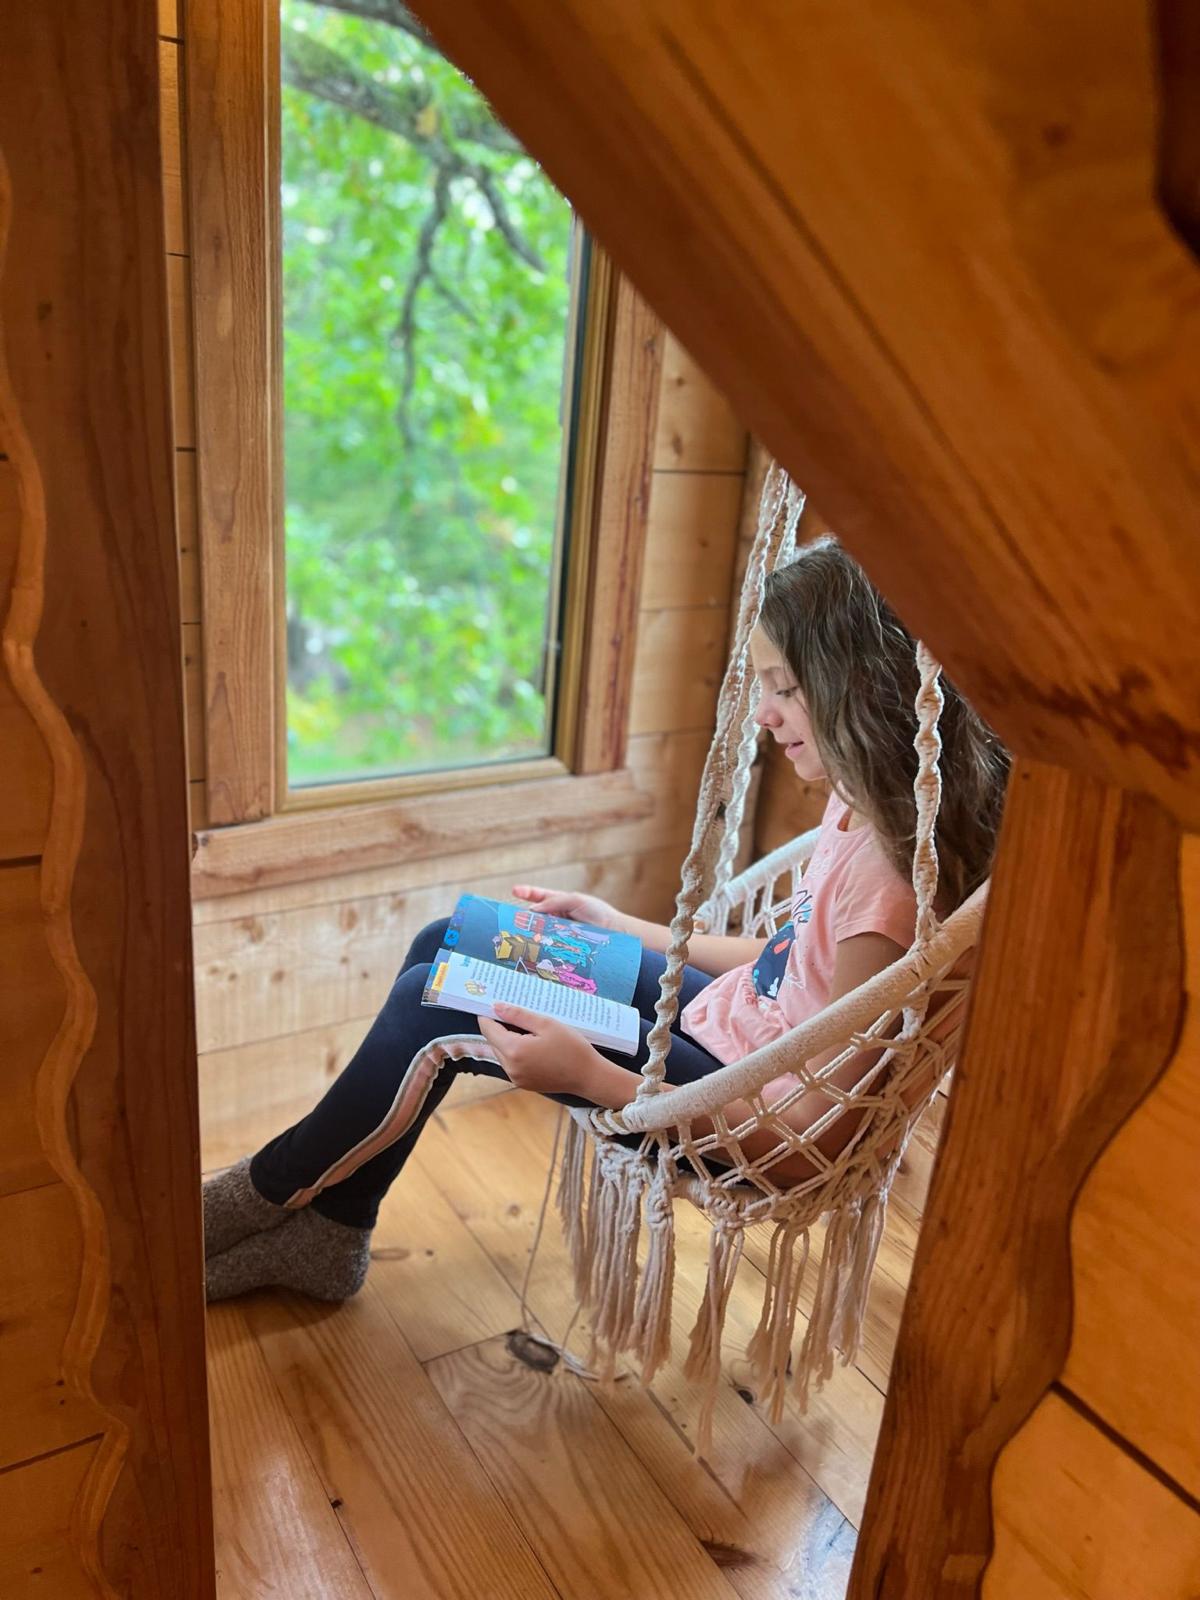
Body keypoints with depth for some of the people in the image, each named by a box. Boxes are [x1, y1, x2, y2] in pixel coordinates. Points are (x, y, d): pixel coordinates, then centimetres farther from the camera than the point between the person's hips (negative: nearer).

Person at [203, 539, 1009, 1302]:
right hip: (723, 1015, 9)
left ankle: (265, 1195, 20)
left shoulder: (886, 879, -31)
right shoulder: (862, 805, -3)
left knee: (434, 1007, -8)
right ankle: (325, 1235, 17)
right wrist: (612, 923, 11)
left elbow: (808, 1143, -26)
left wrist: (586, 1073, -27)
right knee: (445, 948, 7)